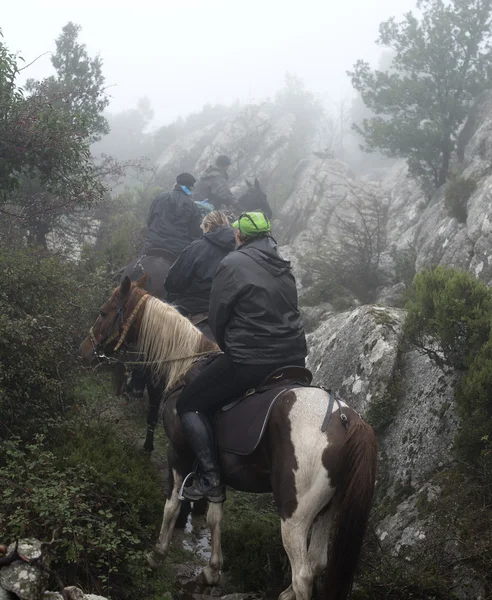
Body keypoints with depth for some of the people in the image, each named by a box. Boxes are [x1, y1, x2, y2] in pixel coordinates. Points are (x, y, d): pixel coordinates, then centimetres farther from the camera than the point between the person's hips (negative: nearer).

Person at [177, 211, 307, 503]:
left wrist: (229, 349, 14)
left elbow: (217, 318, -5)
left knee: (189, 405, 7)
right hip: (295, 357, 7)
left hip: (249, 361, -7)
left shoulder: (233, 264, -7)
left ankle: (211, 479, -4)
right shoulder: (285, 267, 13)